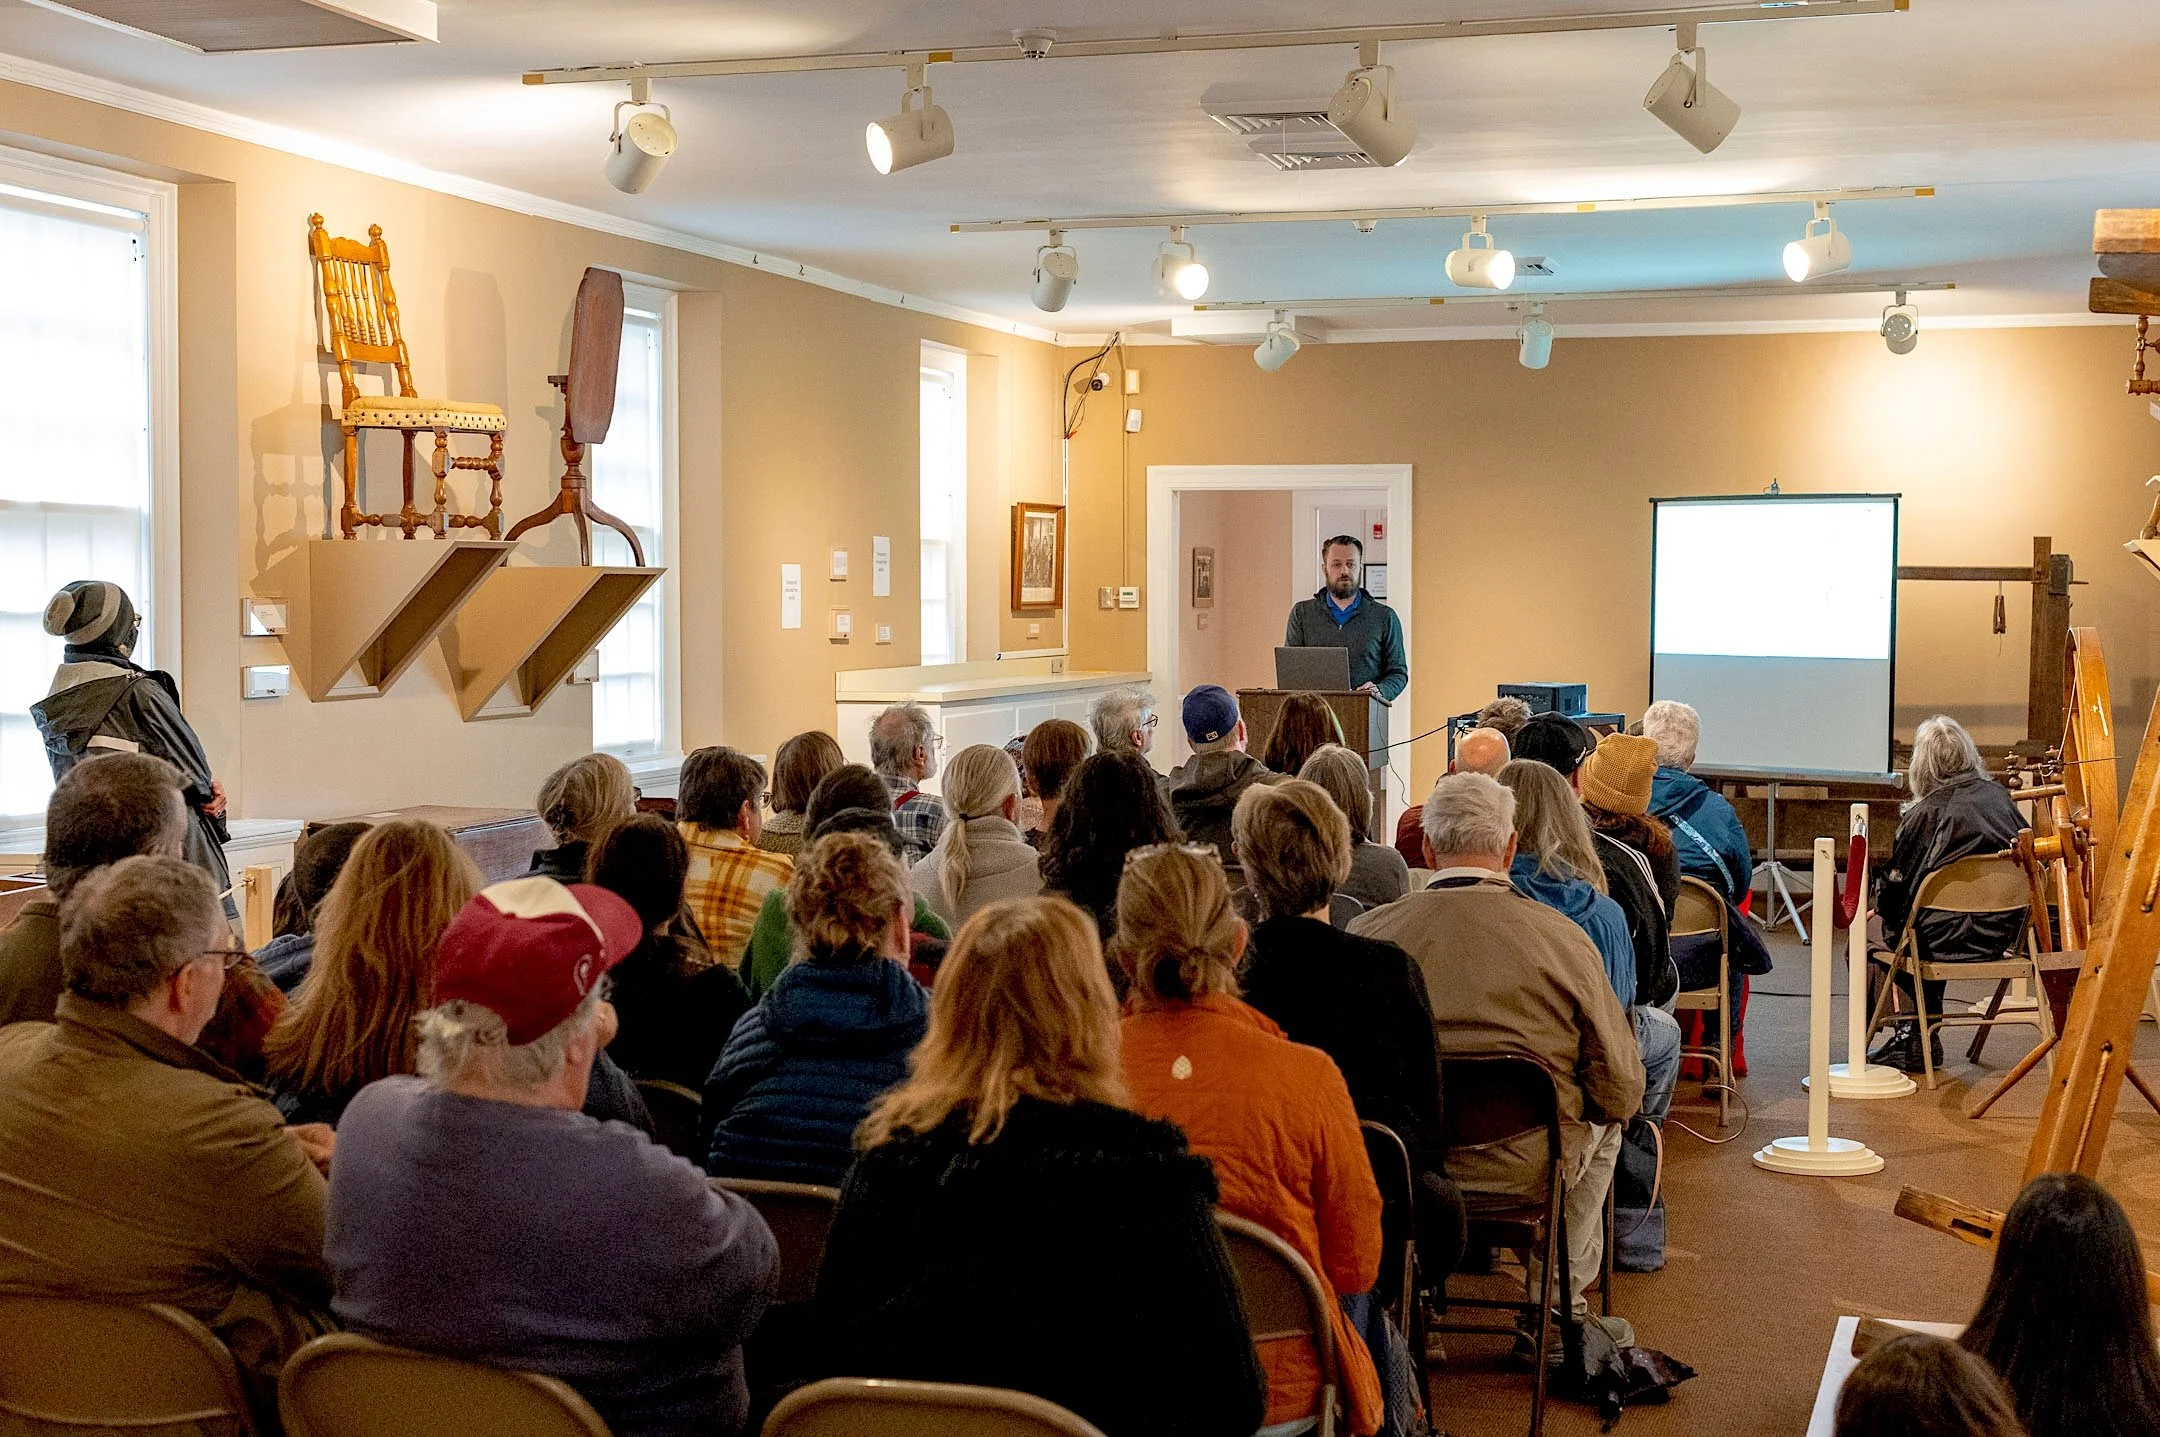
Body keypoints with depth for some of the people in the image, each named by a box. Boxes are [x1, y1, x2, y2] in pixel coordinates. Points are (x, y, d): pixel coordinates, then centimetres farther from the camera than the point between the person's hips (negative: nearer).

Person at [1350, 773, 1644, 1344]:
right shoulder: (1564, 940, -13)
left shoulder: (1366, 933, -11)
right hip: (1528, 1170, -1)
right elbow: (1620, 1092, -9)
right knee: (1603, 1126, 32)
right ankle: (1560, 1306, 41)